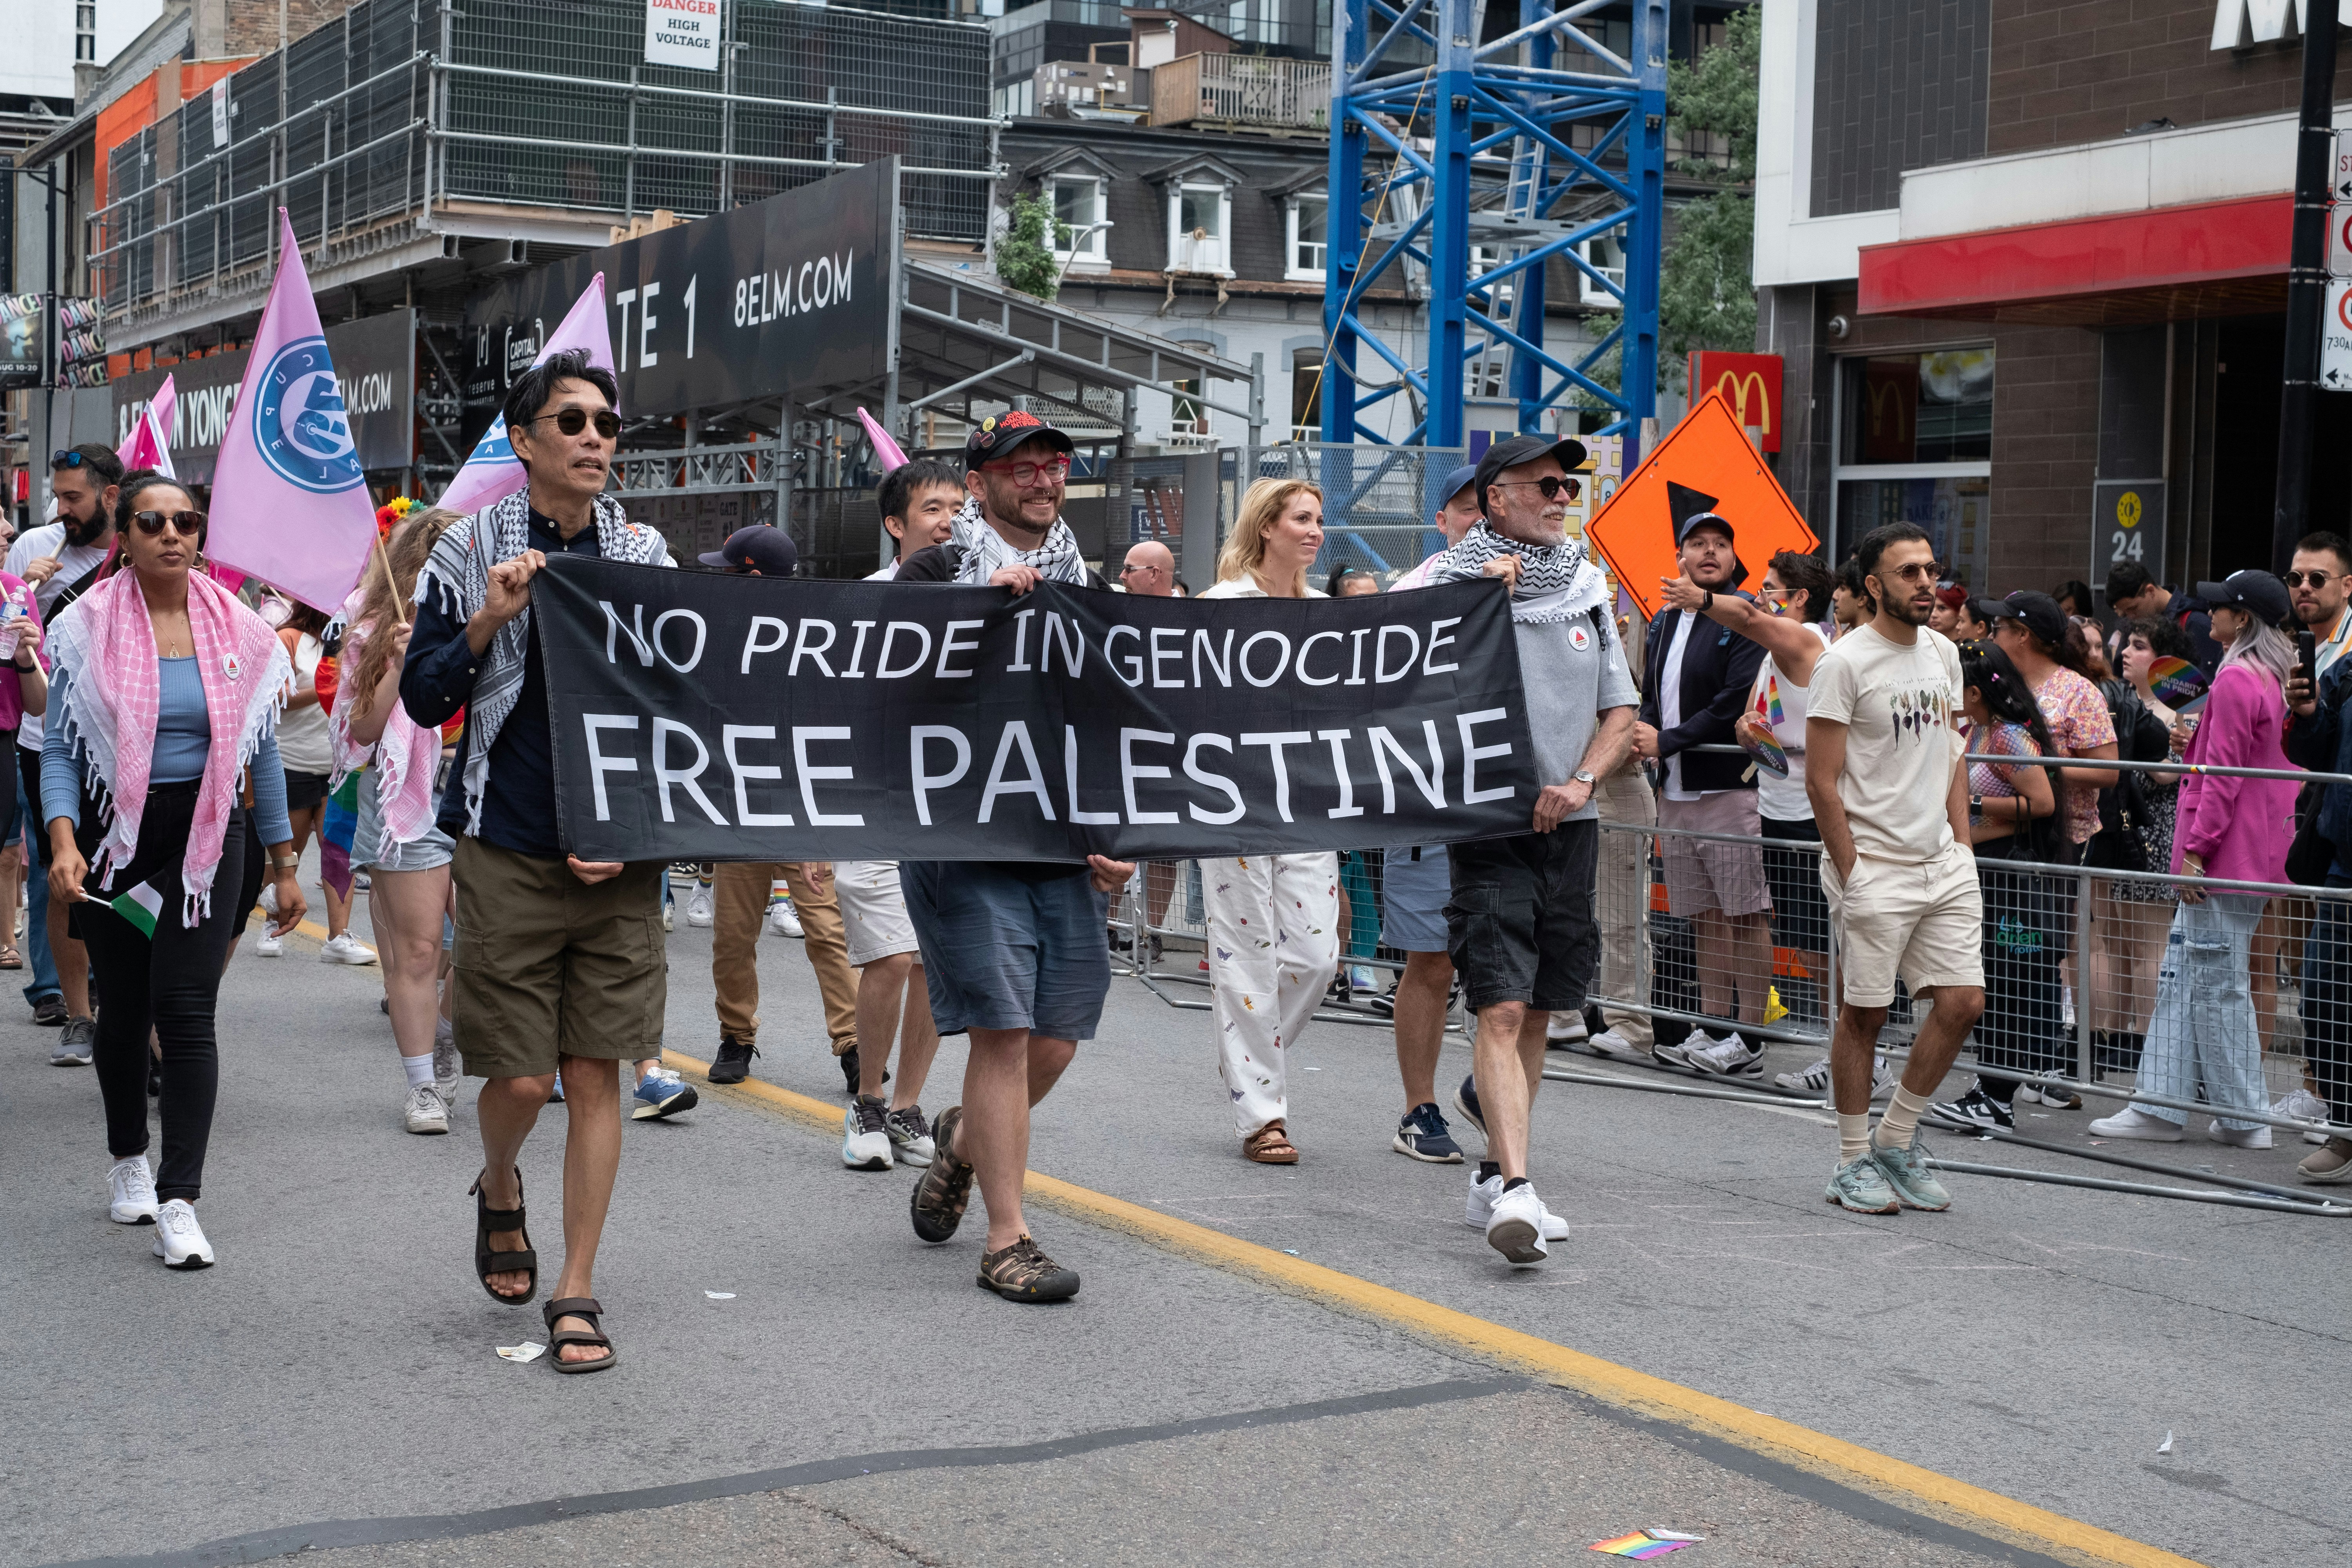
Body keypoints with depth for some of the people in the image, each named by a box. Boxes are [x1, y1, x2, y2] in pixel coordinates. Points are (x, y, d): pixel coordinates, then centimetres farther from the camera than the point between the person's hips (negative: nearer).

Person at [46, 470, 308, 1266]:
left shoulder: (238, 631, 2)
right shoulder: (89, 628, -3)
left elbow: (263, 752, 9)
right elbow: (60, 747, -3)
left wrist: (285, 864, 10)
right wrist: (63, 840, -18)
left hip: (205, 835, 0)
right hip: (115, 834, 0)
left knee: (187, 1009, -9)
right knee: (125, 1005, 11)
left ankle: (179, 1202, -8)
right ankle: (129, 1160, 34)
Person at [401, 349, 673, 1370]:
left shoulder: (646, 556, 7)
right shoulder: (469, 553, 1)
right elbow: (424, 700, 0)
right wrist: (490, 619, -16)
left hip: (618, 855, 2)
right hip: (507, 852, -2)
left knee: (597, 1074, 1)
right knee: (520, 1077, -1)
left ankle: (576, 1293, 11)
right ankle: (499, 1194, 33)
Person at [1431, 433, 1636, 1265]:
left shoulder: (1587, 590, 13)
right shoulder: (1450, 587, -4)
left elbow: (1620, 709, 15)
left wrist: (1579, 783, -3)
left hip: (1569, 825, 5)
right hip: (1489, 823, -5)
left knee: (1537, 1013, 12)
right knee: (1502, 1010, -15)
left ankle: (1493, 1178, 28)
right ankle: (1516, 1192, -21)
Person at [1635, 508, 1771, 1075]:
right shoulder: (1665, 623, 16)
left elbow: (1738, 703, -15)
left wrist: (1667, 741, -14)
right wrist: (1644, 732, -2)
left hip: (1730, 786, -7)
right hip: (1675, 791, 8)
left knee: (1746, 915, -4)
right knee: (1705, 916, 12)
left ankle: (1748, 1040, -1)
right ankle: (1713, 1030, 18)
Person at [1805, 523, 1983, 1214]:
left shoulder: (1944, 653, 11)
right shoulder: (1845, 662, -10)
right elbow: (1822, 781, -11)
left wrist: (1963, 846, 10)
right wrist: (1852, 874, -13)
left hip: (1942, 864, 7)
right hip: (1873, 864, -6)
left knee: (1963, 1000, 2)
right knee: (1864, 1013, 1)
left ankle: (1896, 1142, 18)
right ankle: (1853, 1164, 14)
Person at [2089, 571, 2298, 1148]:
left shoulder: (2236, 681, -15)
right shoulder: (2274, 679, 14)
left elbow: (2222, 777, -18)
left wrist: (2196, 850, -16)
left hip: (2223, 859, -10)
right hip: (2253, 856, 10)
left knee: (2218, 982, -3)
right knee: (2181, 976, 10)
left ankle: (2244, 1117, 4)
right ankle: (2160, 1106, 11)